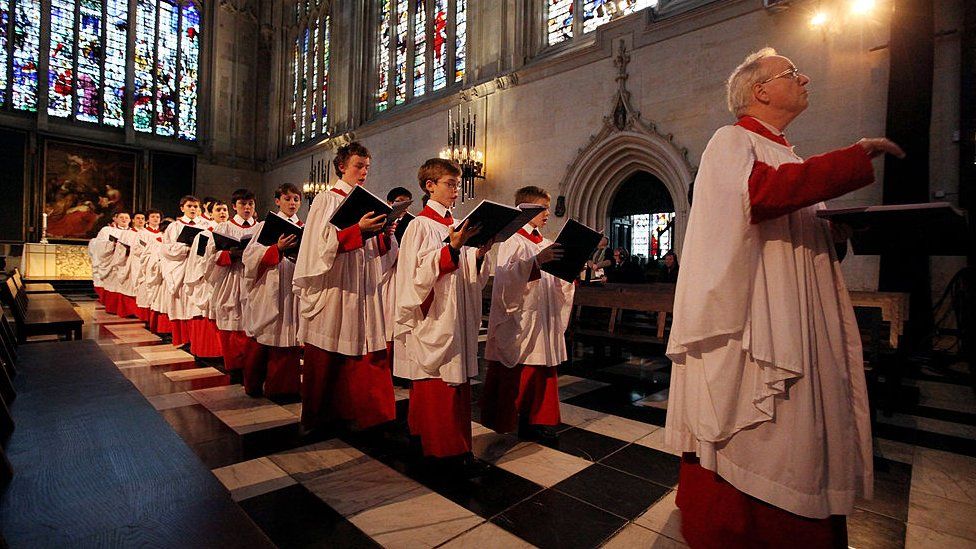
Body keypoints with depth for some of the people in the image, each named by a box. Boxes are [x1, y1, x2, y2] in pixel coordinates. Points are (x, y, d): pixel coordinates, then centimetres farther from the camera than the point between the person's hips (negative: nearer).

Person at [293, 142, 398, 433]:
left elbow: (376, 253, 12)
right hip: (332, 287, -5)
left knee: (365, 353, 3)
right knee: (327, 360, 5)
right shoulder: (327, 200, 0)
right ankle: (320, 415, 22)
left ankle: (353, 410, 16)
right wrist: (358, 230, -22)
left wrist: (384, 234, -8)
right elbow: (322, 245, -13)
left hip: (363, 289, 5)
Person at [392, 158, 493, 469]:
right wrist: (451, 248, -25)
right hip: (433, 319, -7)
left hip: (458, 319, 7)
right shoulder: (420, 225, -6)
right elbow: (418, 274, -17)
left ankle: (458, 444, 24)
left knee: (458, 381, 11)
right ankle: (445, 448, 14)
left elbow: (469, 277, 14)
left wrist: (479, 254, -4)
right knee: (435, 385, 0)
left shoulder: (454, 226, 13)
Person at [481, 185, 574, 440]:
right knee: (517, 374, 0)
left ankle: (538, 420, 26)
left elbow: (557, 283, 16)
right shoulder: (513, 241, -7)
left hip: (544, 318, 7)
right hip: (519, 319, -7)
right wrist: (536, 260, -34)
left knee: (542, 370, 12)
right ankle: (504, 421, 18)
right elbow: (506, 276, -24)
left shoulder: (546, 244, 14)